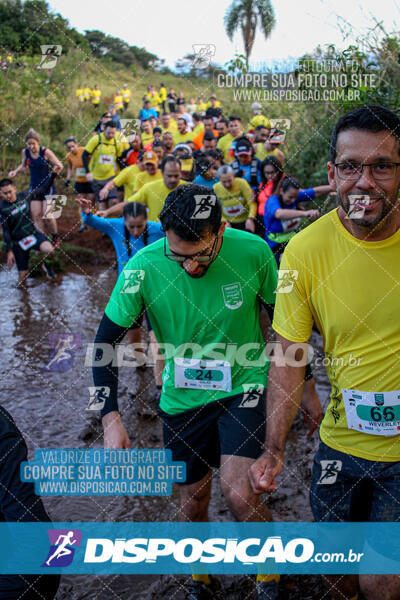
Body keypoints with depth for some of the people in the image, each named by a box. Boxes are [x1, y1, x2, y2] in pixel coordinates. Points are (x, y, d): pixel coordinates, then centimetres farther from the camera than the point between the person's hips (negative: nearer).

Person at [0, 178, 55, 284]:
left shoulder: (24, 196, -4)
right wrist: (9, 251, -13)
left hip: (33, 233, 2)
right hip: (19, 242, -2)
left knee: (49, 250, -30)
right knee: (22, 278, -2)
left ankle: (46, 265, 4)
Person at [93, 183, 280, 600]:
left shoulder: (253, 252, -19)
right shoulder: (144, 267, -21)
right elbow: (105, 343, -12)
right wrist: (110, 419, -20)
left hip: (244, 387, -1)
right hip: (183, 398, 2)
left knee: (239, 494, -17)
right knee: (192, 503, 14)